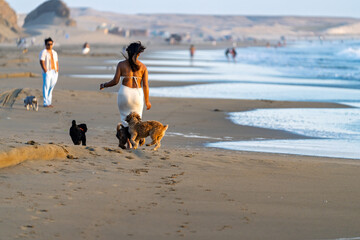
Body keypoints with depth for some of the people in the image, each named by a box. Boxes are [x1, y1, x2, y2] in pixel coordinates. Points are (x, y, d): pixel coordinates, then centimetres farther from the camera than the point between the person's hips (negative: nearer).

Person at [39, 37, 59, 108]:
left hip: (54, 72, 7)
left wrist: (57, 70, 6)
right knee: (46, 87, -8)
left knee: (51, 88, 8)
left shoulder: (54, 53, 17)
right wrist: (45, 70, -19)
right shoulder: (43, 52, -5)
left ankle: (49, 102, 14)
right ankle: (46, 103, -8)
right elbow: (42, 62, -12)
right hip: (47, 72, -7)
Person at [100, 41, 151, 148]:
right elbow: (145, 85, 0)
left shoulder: (121, 64, -2)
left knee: (126, 119, 8)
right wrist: (147, 101, 9)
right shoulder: (143, 66, 1)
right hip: (138, 94, 1)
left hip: (124, 93, -1)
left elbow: (115, 81, -4)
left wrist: (104, 85, 14)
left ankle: (129, 144, 1)